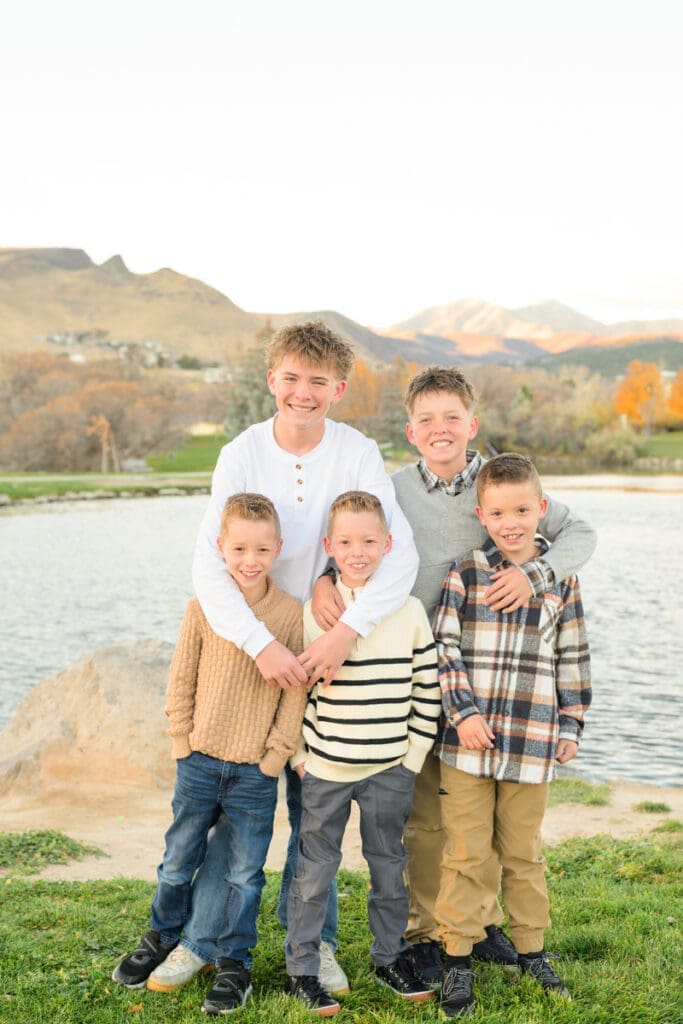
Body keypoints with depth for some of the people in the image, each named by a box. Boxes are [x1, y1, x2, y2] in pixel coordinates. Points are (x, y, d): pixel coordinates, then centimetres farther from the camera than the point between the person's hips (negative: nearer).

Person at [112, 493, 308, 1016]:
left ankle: (234, 964, 26)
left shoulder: (292, 613, -8)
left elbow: (296, 693, -4)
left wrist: (276, 754, -6)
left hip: (256, 771, -1)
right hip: (199, 761, 1)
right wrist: (183, 741, 0)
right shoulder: (203, 607, -5)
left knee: (245, 873, 9)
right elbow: (182, 680, 3)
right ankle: (162, 938, 39)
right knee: (179, 860, 16)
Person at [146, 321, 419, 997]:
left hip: (329, 647, 0)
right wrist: (262, 645, -29)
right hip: (249, 642, 0)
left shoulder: (358, 455, -10)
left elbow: (401, 554, -20)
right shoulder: (242, 455, -10)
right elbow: (209, 564, -18)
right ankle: (202, 939, 18)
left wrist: (346, 630, -31)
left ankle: (311, 939, 24)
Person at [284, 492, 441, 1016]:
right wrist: (299, 754, -4)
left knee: (389, 865, 14)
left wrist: (414, 754, 1)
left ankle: (391, 957, 32)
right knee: (315, 869, 6)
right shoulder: (313, 612, -6)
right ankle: (302, 969, 18)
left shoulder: (410, 612, -3)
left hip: (389, 771, 1)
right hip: (325, 770, -1)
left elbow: (427, 690, 2)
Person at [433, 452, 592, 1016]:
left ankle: (532, 950, 30)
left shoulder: (561, 581, 3)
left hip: (531, 743, 1)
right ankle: (458, 958, 18)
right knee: (467, 854, 6)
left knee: (523, 853, 15)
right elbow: (444, 648, -4)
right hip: (468, 739, -1)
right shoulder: (465, 575, -3)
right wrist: (463, 712, -11)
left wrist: (570, 727, 8)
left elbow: (573, 661, 9)